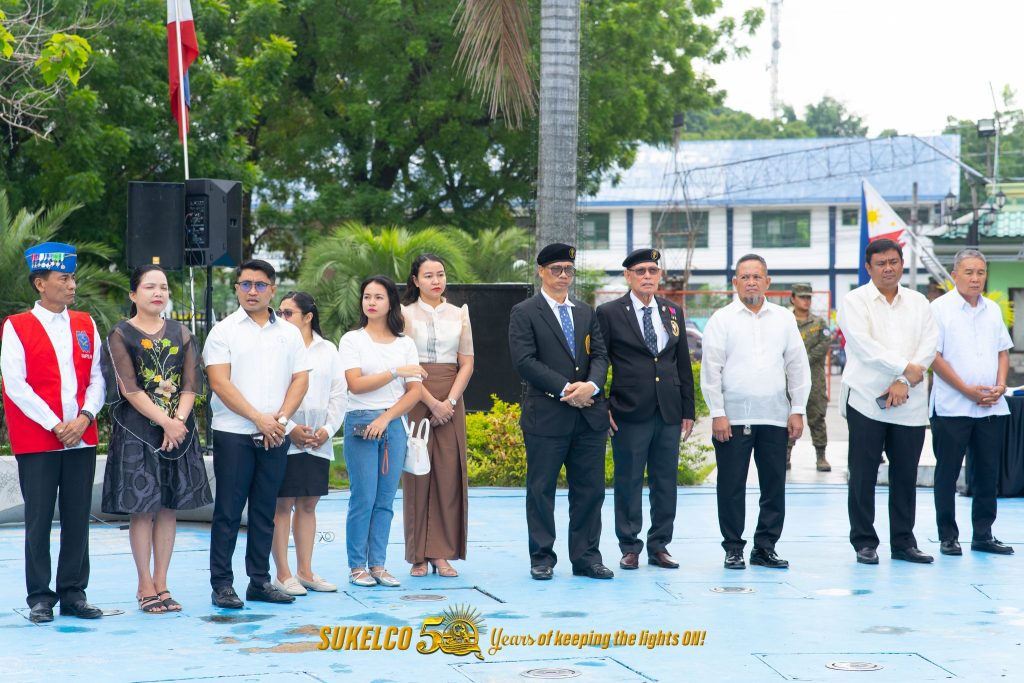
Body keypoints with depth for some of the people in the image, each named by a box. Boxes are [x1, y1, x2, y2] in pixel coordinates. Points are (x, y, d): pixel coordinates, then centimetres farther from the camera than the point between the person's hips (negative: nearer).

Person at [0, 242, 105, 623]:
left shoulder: (85, 325, 11)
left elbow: (97, 378, 9)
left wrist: (84, 417, -8)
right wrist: (55, 425, -13)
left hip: (82, 438, 4)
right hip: (36, 442, -4)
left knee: (78, 520, 6)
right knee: (39, 521, -1)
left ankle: (73, 594, 14)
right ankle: (40, 598, 6)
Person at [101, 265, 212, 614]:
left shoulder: (181, 335, 11)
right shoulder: (121, 335, -2)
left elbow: (190, 384, 4)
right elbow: (129, 389, -10)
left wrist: (179, 419, -13)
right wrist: (165, 422, -16)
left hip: (179, 430, 4)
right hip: (136, 432, -4)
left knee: (168, 508, 5)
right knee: (142, 508, -3)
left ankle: (161, 584, 11)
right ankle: (145, 586, 4)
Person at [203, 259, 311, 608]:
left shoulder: (289, 333, 12)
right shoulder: (223, 331, 1)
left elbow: (300, 379, 8)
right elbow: (220, 383, -8)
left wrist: (282, 417, -8)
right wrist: (258, 418, -13)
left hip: (276, 435, 4)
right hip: (233, 433, -4)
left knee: (265, 511, 8)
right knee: (228, 511, -2)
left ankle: (260, 581, 14)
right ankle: (222, 583, 2)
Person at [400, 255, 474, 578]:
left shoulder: (459, 315, 11)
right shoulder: (405, 314, 2)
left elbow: (466, 363, 7)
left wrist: (450, 401, -7)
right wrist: (431, 402, -13)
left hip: (450, 402, 3)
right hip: (416, 401, -3)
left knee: (449, 475, -2)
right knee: (417, 474, -3)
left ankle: (442, 554, 1)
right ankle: (418, 556, 1)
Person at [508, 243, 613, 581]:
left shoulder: (587, 313, 17)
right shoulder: (524, 313, -1)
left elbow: (600, 355, 9)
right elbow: (525, 362, -11)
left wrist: (592, 385, -13)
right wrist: (566, 389, -15)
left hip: (589, 414, 5)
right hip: (546, 416, -5)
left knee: (590, 489, 5)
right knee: (541, 490, 2)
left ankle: (586, 557, 12)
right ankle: (542, 559, 10)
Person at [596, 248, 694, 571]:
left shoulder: (673, 312, 12)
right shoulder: (609, 313, -1)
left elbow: (683, 364, 14)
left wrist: (688, 410, 10)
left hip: (669, 412, 4)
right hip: (630, 413, -4)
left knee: (665, 482, 7)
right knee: (628, 482, 0)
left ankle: (659, 546, 15)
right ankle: (630, 548, 9)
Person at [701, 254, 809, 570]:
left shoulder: (784, 319, 11)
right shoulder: (722, 319, 2)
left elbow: (798, 366, 12)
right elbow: (711, 369, -1)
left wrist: (798, 410, 5)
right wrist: (717, 413, -8)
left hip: (775, 417, 3)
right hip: (733, 417, -3)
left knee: (774, 485, 4)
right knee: (732, 486, -1)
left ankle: (765, 547, 12)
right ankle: (733, 548, 7)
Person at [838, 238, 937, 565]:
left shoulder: (918, 303, 12)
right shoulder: (855, 302, 0)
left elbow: (929, 345, 0)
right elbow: (865, 346, -13)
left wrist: (904, 383, -12)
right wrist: (905, 367, -14)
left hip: (910, 403, 3)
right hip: (866, 400, -3)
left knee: (906, 475, 7)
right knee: (863, 475, 0)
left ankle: (904, 542, 15)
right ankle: (864, 542, 7)